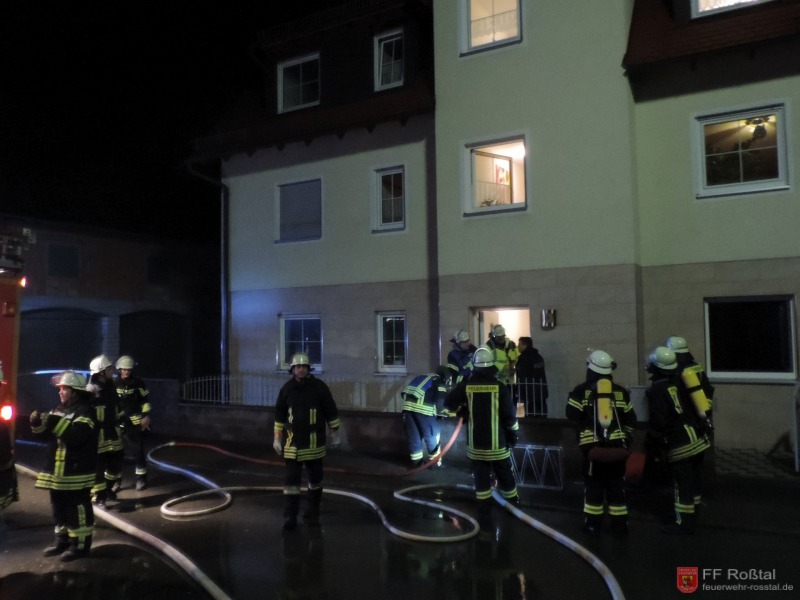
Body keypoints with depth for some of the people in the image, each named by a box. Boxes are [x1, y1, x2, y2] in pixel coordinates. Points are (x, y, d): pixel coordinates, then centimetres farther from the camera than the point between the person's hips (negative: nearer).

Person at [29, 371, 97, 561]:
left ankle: (80, 545, 9)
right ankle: (63, 540, 32)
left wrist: (56, 423, -32)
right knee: (59, 508, 19)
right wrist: (38, 423, -6)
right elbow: (46, 433, 14)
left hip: (76, 472, -9)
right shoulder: (59, 409, 14)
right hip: (58, 470, 9)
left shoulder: (85, 411, -14)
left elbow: (77, 435, -28)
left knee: (77, 509, -1)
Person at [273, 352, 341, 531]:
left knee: (315, 479, 11)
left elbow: (331, 411, 0)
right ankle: (290, 517, 7)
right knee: (291, 480, -1)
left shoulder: (319, 387, -6)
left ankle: (312, 514, 26)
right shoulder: (286, 388, 0)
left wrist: (335, 433, 2)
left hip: (315, 443, 0)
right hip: (293, 443, 0)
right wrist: (277, 438, 7)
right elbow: (279, 414, 8)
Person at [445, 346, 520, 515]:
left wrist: (462, 411, 14)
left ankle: (484, 504, 14)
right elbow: (509, 414, -10)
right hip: (497, 441, -1)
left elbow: (449, 403, -5)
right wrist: (513, 434, 4)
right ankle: (513, 501, 29)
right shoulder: (500, 387, -11)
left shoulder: (466, 385, -7)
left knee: (481, 473, 12)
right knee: (504, 472, 15)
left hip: (475, 441, 1)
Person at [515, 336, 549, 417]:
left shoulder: (523, 358, -11)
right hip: (542, 392, 8)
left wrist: (520, 395, -11)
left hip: (529, 393, -8)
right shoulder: (538, 357, 13)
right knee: (542, 415, 11)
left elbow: (521, 378, -14)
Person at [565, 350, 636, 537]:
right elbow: (630, 419, 9)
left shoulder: (582, 390, -3)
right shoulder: (620, 391, 7)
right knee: (616, 484, 11)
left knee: (593, 484, 9)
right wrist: (626, 439, 21)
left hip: (592, 446, -2)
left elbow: (572, 415, -6)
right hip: (617, 447, 2)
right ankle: (619, 525, 16)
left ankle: (593, 524, 14)